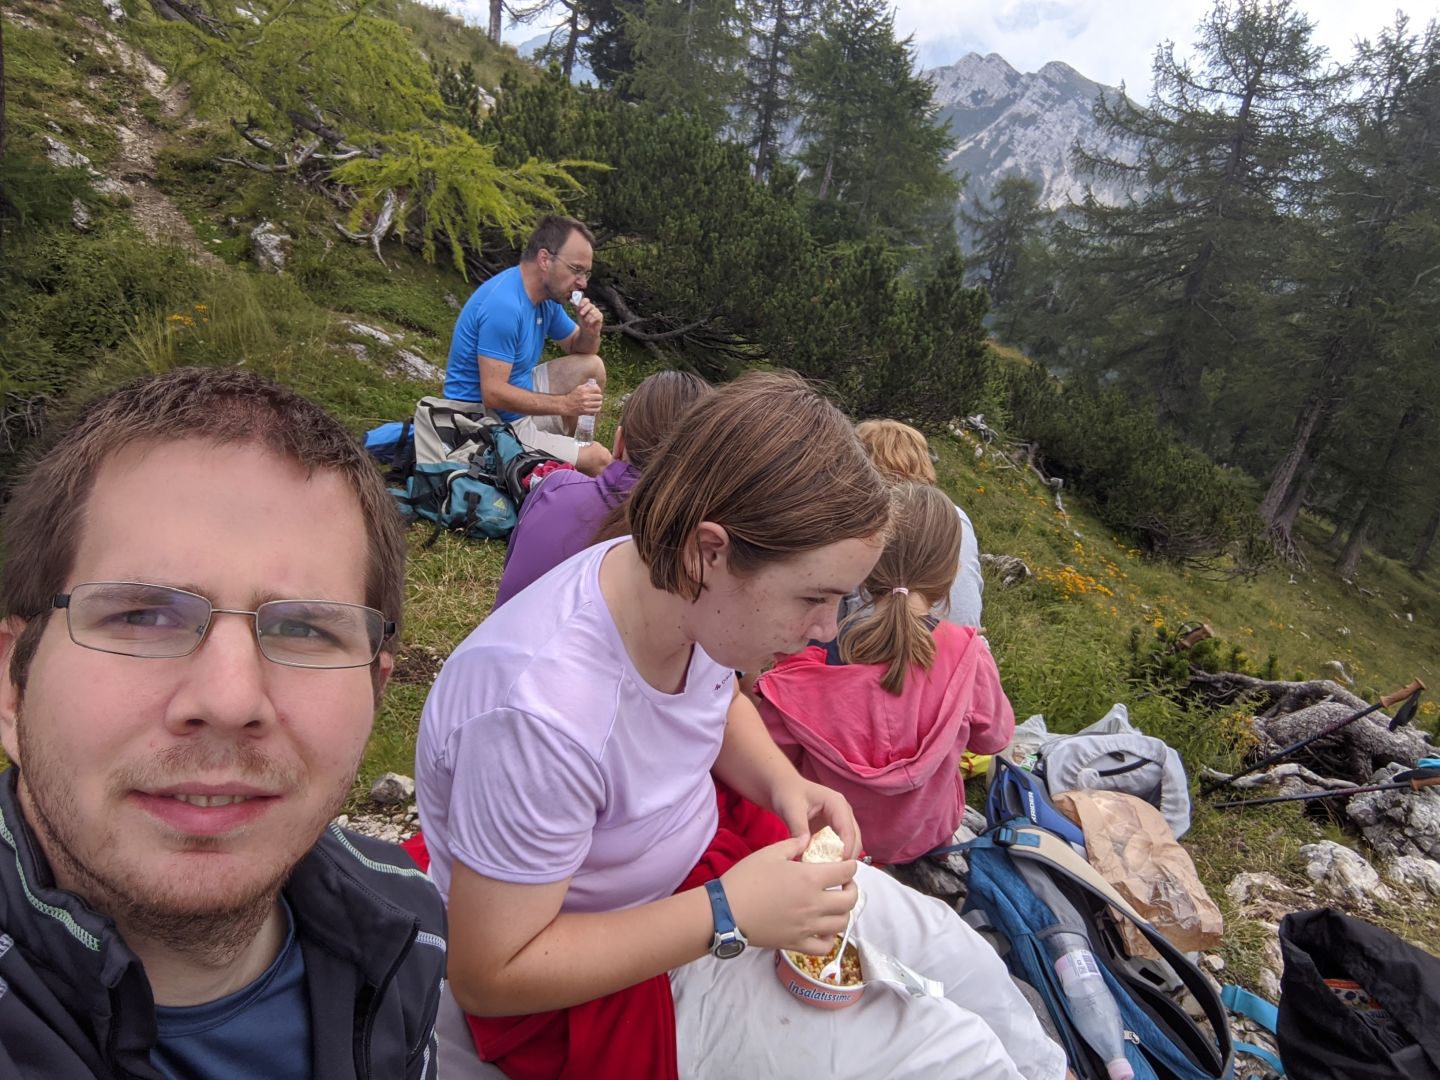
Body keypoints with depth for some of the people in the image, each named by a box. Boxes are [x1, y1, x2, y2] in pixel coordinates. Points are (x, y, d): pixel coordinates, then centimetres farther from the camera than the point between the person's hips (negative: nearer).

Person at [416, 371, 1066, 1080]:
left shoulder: (684, 591, -17)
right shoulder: (543, 714, -38)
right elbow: (488, 976, -25)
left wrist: (784, 784, -12)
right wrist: (725, 916, -28)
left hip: (701, 845, 7)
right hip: (596, 985, -6)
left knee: (955, 955, 10)